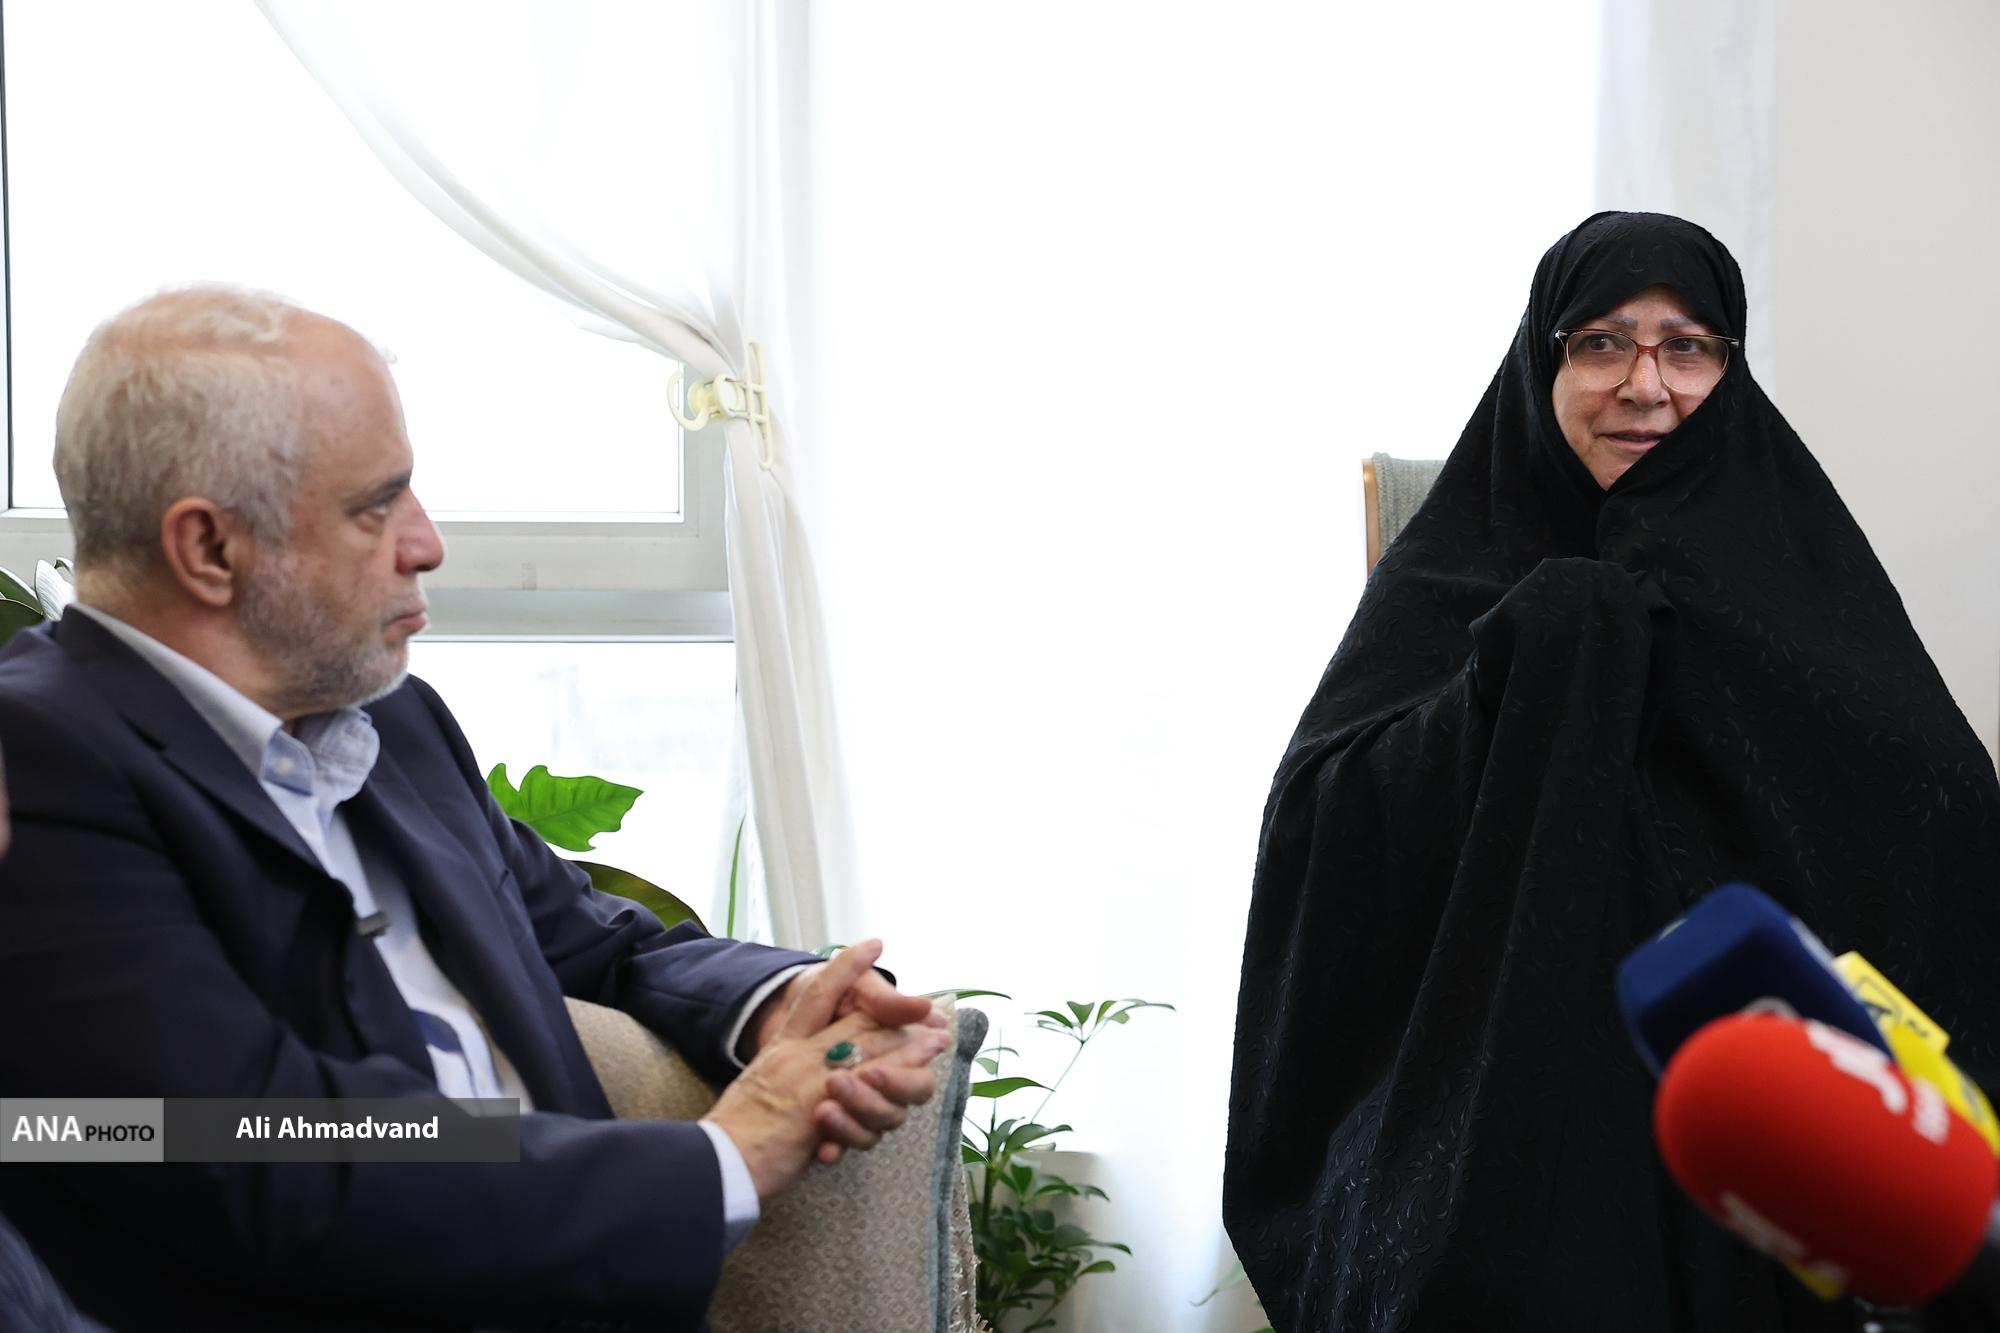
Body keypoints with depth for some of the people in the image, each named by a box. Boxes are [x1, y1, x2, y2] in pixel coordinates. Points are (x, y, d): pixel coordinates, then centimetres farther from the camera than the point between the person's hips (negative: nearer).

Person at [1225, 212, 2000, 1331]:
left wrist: (1696, 621, -17)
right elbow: (1321, 824, -11)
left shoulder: (1798, 558, 5)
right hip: (1510, 1132, -1)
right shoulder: (1452, 570, 3)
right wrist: (1540, 654, -20)